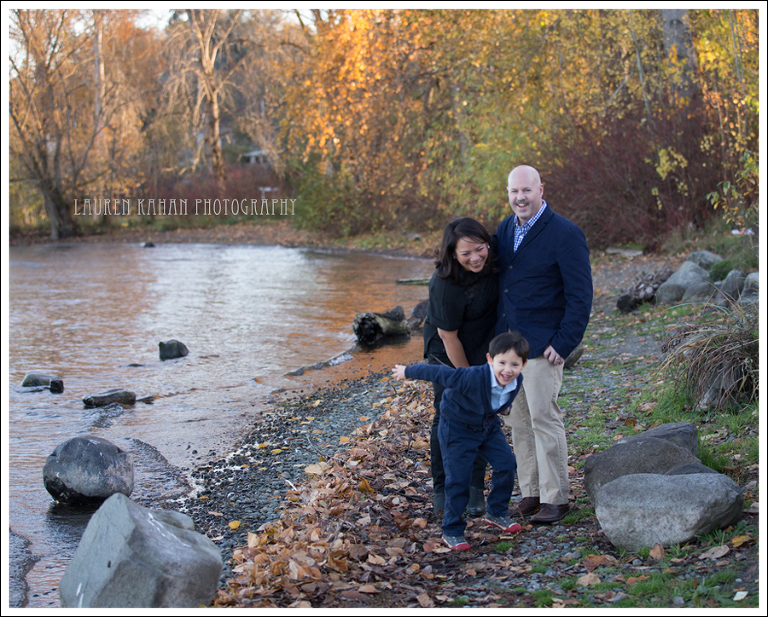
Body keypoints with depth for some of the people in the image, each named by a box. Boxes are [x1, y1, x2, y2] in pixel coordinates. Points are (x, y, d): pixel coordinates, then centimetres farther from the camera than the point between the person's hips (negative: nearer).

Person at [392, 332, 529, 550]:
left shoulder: (516, 381, -18)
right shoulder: (473, 378, -39)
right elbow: (438, 373, -28)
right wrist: (407, 372, -16)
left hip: (488, 425, 6)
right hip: (458, 428, -6)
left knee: (507, 464, 0)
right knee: (458, 478, -8)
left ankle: (497, 512, 22)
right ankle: (452, 531, 6)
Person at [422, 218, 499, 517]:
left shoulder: (492, 261, -17)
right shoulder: (445, 284, -32)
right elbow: (448, 337, -21)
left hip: (482, 346, 4)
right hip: (446, 350, -4)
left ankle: (475, 489, 8)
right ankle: (442, 489, 11)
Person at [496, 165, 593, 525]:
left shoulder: (565, 235, -11)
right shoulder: (505, 229, 10)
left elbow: (580, 296, -11)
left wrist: (563, 344, -15)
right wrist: (498, 334, 12)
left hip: (542, 344, -7)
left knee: (544, 418, -5)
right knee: (517, 420, 10)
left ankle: (555, 499, 6)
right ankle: (530, 492, 20)